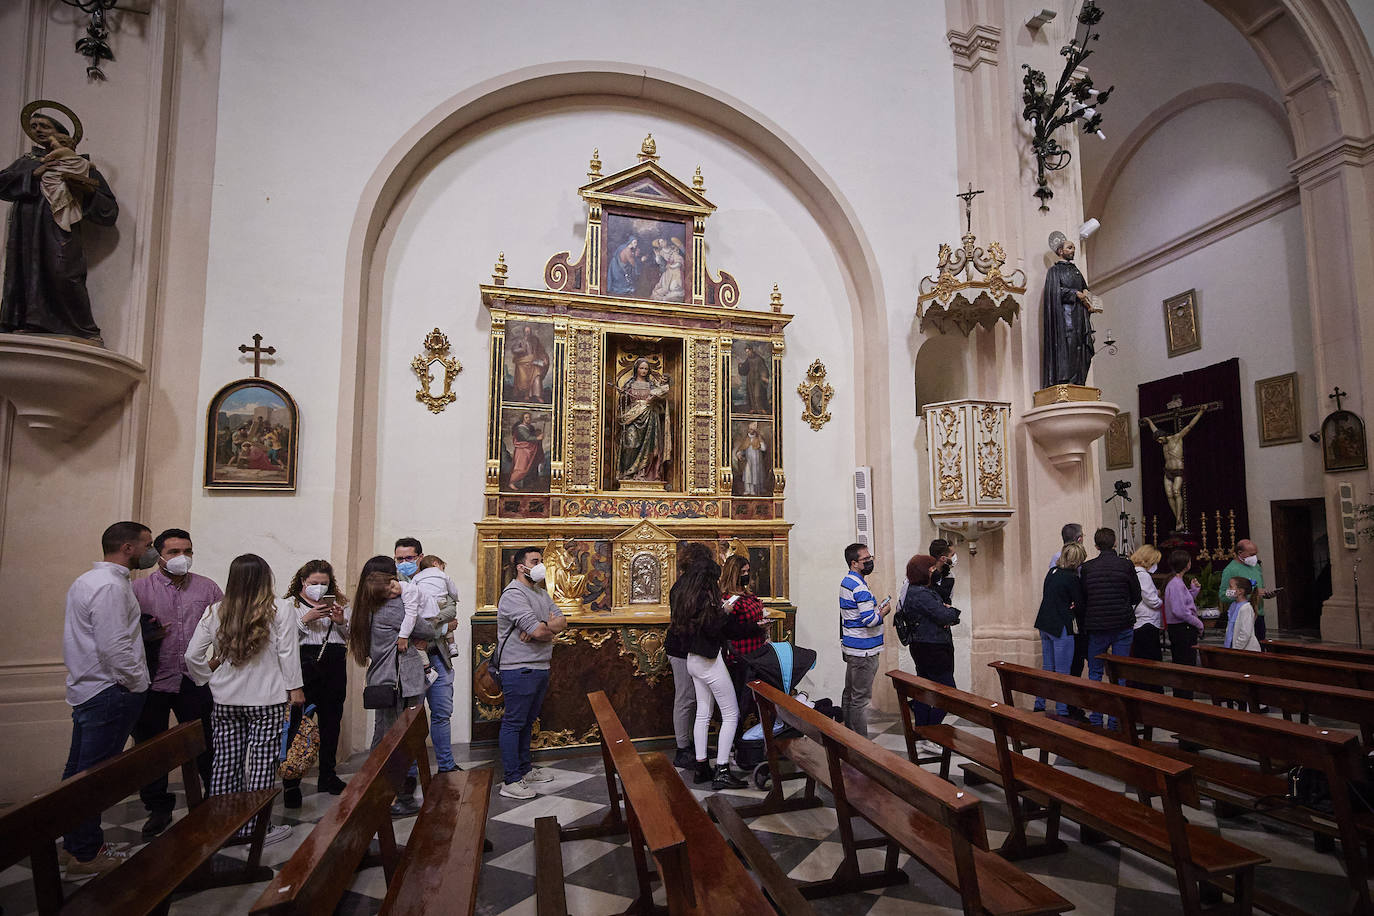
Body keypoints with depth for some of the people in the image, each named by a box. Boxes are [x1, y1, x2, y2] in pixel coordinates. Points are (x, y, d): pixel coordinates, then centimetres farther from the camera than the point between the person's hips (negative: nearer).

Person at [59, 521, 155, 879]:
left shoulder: (87, 580, 15)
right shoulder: (110, 586, -19)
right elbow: (114, 647, -23)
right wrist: (138, 685, -12)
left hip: (85, 689, 11)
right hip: (109, 693, -11)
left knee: (79, 770, 18)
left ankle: (75, 844, 31)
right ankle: (85, 856, 8)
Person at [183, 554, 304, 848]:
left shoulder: (215, 613, -1)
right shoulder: (280, 613, -11)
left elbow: (193, 656, 2)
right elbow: (288, 655, -7)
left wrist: (209, 677, 18)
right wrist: (295, 689, 4)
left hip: (225, 702, 4)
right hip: (267, 702, -4)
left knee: (226, 763, 14)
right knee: (262, 765, 4)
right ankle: (253, 829, 11)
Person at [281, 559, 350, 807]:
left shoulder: (338, 603, 18)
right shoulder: (289, 604, 7)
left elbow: (351, 636, 17)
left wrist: (341, 622, -2)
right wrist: (306, 619, -14)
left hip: (335, 666, 4)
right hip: (304, 664, -4)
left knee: (331, 721, 8)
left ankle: (328, 776, 21)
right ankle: (291, 784, 2)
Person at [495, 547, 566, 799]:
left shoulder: (541, 593, 15)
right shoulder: (513, 594, -15)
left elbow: (562, 622, 6)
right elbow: (538, 631, -24)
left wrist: (542, 628, -14)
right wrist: (550, 630, -2)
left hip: (540, 667, 9)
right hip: (519, 670, -9)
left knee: (527, 721, 19)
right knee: (513, 723, -1)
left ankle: (524, 768, 30)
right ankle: (511, 780, 5)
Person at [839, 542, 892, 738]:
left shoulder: (846, 581, 12)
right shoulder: (859, 586, -20)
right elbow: (870, 620, -24)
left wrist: (876, 608, 10)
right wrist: (885, 610, -7)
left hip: (850, 646, 10)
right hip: (863, 650, -10)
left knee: (850, 692, 17)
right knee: (861, 697, -4)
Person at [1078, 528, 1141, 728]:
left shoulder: (1086, 568, -2)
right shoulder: (1126, 565, -5)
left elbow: (1082, 599, 3)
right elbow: (1136, 596, 2)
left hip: (1096, 628, 1)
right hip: (1122, 626, 0)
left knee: (1095, 673, 11)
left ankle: (1095, 719, 13)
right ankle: (1115, 721, 9)